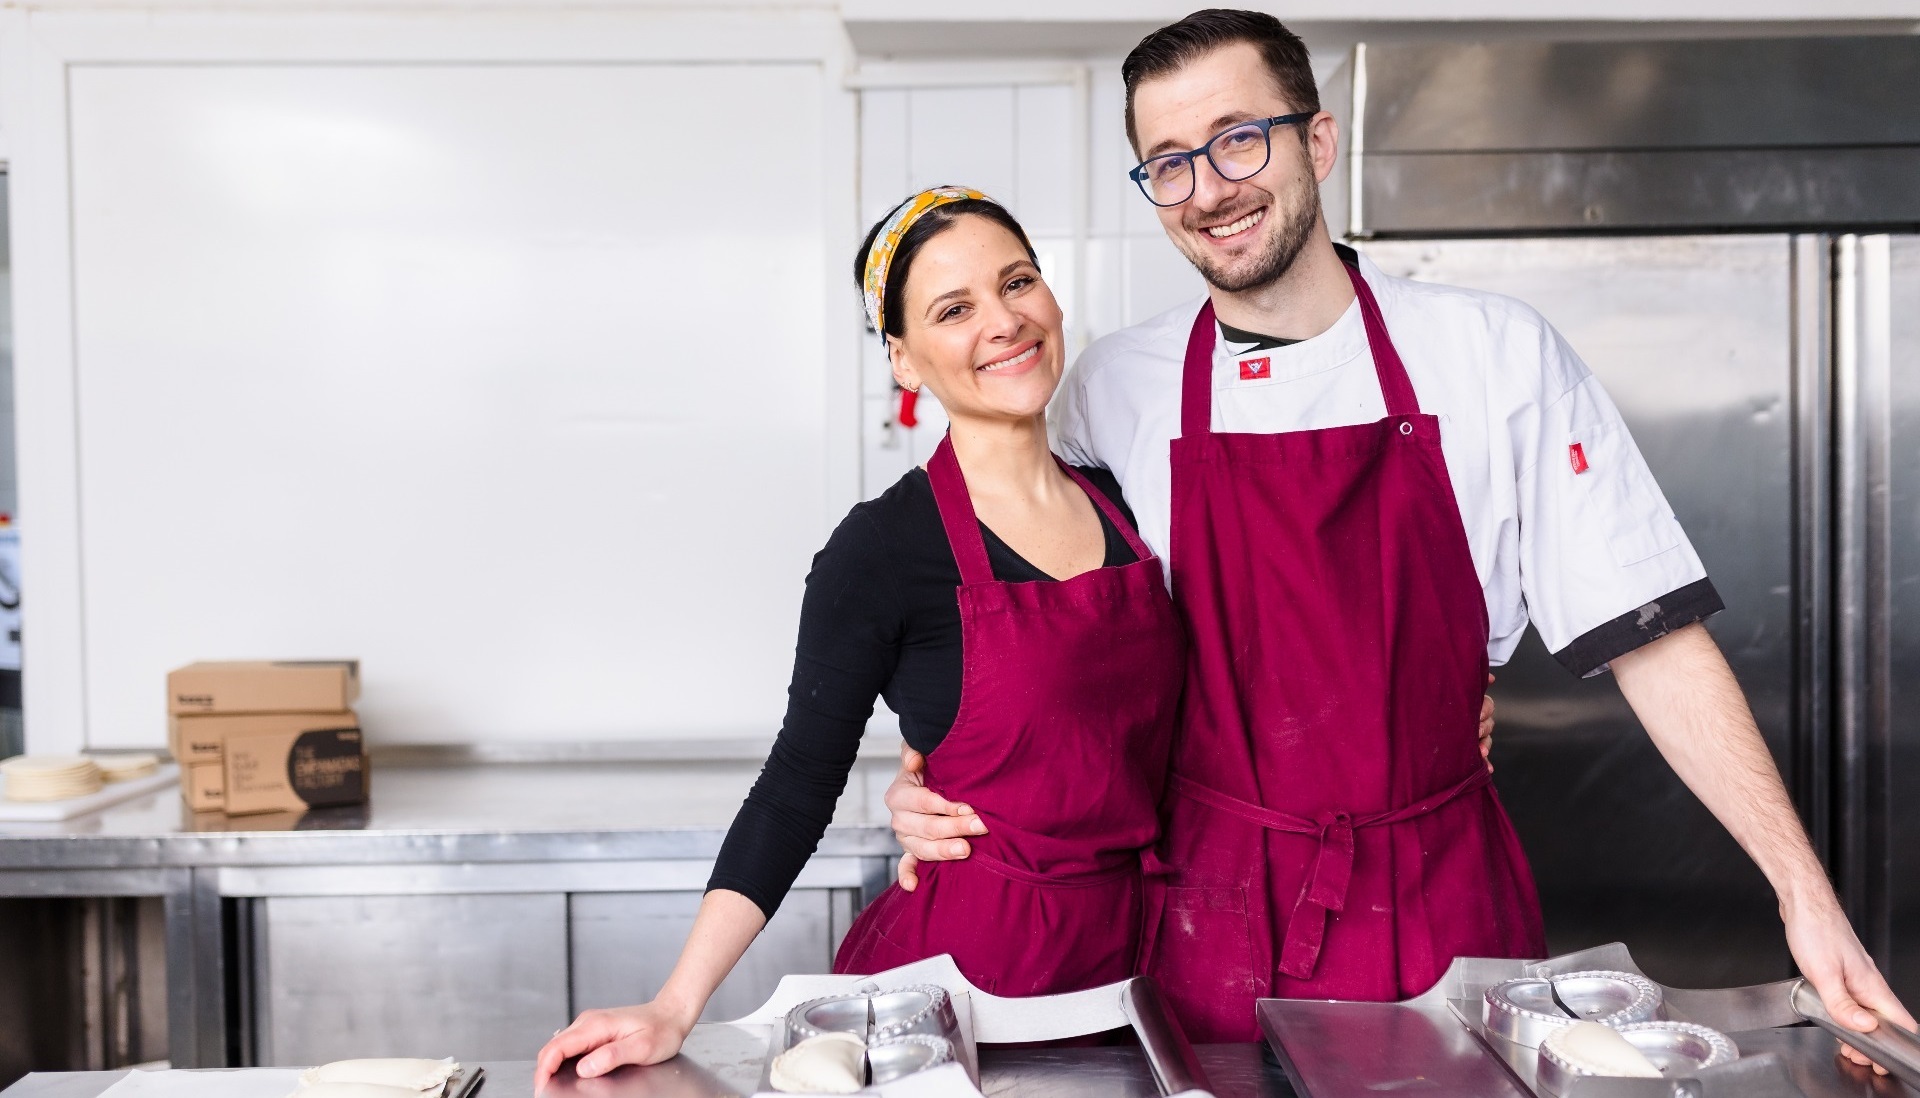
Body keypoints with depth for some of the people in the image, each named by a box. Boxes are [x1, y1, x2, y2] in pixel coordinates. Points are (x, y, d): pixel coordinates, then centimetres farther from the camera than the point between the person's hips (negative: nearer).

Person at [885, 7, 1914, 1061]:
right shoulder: (1110, 390, -2)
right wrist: (937, 783, -6)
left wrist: (1802, 888, -11)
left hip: (1441, 915, 0)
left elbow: (1653, 641, -6)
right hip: (1208, 925, 1)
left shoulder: (1497, 355, -6)